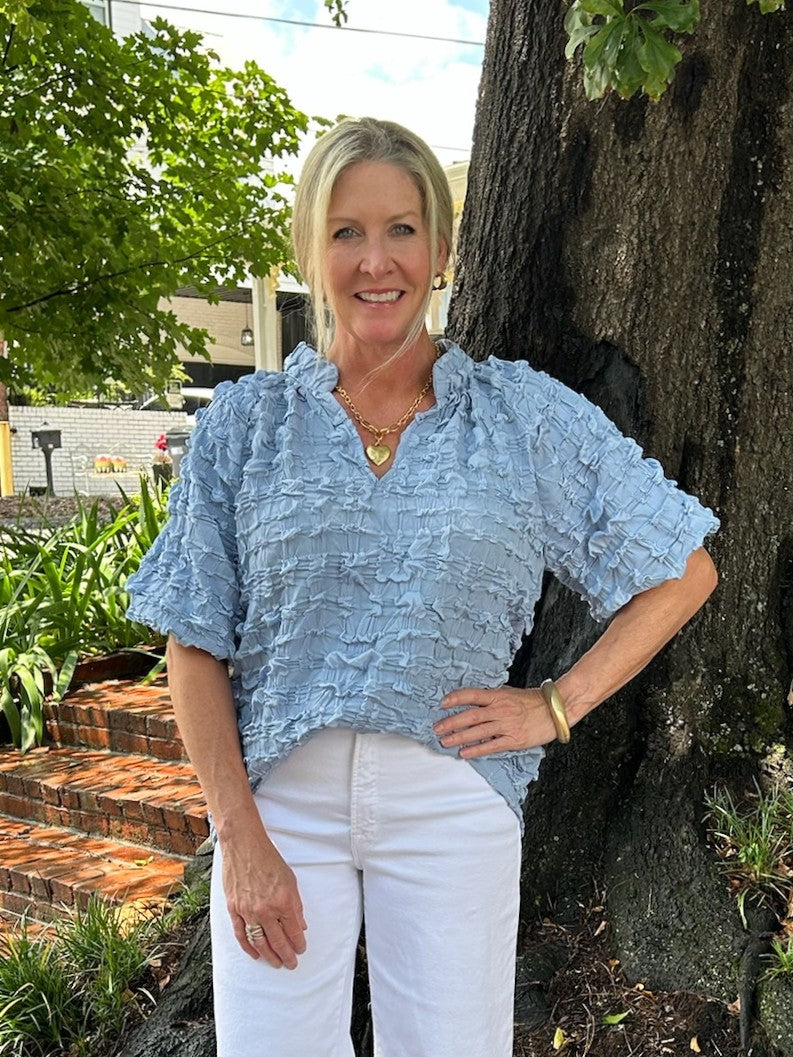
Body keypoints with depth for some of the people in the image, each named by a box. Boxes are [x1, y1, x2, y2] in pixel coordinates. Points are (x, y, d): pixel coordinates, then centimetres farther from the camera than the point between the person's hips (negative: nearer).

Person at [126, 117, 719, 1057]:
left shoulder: (525, 415, -1)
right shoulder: (243, 422, 1)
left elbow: (684, 572, 4)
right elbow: (196, 648, 0)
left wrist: (558, 704, -4)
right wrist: (241, 836, -7)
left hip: (451, 802, 0)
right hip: (278, 796, 1)